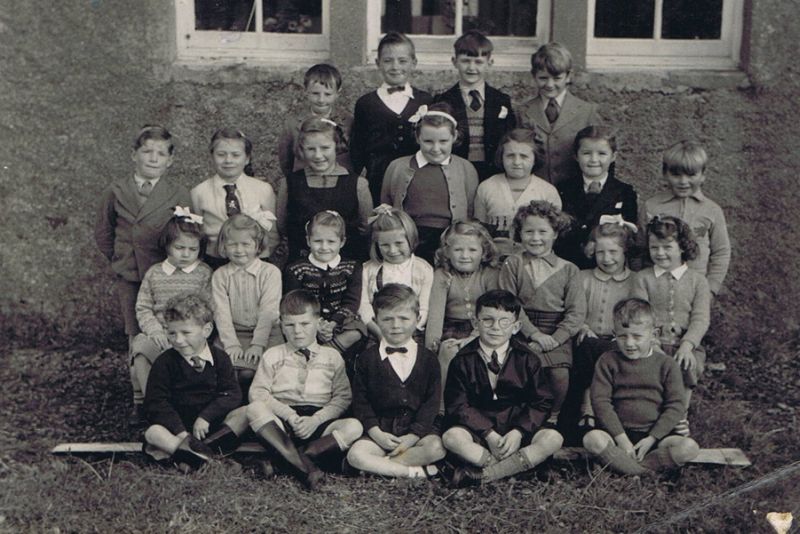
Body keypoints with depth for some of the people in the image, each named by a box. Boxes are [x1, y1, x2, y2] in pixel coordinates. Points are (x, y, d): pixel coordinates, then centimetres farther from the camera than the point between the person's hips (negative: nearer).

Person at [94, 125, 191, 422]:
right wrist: (120, 260, 10)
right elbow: (102, 233, 14)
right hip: (128, 278, 2)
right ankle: (139, 399, 19)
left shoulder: (178, 196, -3)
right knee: (135, 339, 9)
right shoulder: (116, 192, 4)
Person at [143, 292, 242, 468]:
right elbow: (156, 402, -7)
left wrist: (206, 416, -18)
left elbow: (232, 394, -4)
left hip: (212, 423, 2)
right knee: (152, 432, -30)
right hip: (176, 425, -1)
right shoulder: (164, 362, -1)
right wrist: (180, 431, -20)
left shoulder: (220, 358, 3)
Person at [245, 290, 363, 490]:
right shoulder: (272, 356, 14)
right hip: (281, 422, 0)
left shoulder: (331, 357, 15)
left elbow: (343, 397, 6)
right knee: (254, 409, -31)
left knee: (354, 426, -27)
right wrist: (290, 416, -13)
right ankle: (303, 466, -42)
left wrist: (316, 420, -11)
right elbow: (258, 393, 2)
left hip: (319, 424, 1)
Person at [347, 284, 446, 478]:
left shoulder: (428, 358, 4)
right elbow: (360, 400, 2)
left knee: (436, 448, -30)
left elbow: (432, 402, 0)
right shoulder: (367, 358, 4)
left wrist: (412, 436, -12)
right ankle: (416, 471, -23)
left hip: (418, 428, 0)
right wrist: (376, 433, -12)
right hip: (380, 430, 0)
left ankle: (380, 465, -20)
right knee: (355, 454, -27)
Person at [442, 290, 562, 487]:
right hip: (477, 430, -1)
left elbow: (541, 403, 2)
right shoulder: (464, 360, 0)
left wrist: (518, 432, -14)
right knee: (451, 437, -31)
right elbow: (458, 405, -4)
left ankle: (481, 475, -29)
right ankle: (515, 466, -24)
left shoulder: (527, 359, 3)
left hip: (518, 431, 2)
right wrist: (489, 434, -16)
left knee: (553, 438, -26)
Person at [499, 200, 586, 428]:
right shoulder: (512, 265, 6)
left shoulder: (567, 269, 8)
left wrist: (555, 338, -11)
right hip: (524, 331, -1)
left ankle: (553, 417, 9)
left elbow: (576, 311, 2)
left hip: (557, 334, 1)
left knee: (560, 375, -18)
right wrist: (535, 334, -12)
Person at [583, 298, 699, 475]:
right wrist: (621, 439, -14)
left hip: (655, 434, 1)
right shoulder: (608, 361, 5)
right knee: (592, 439, -32)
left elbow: (675, 406, 0)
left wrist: (651, 438, -11)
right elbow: (600, 401, -4)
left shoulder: (666, 364, 5)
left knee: (689, 448, -26)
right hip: (618, 433, -1)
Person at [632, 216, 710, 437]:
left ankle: (681, 413, -5)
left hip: (685, 343, 1)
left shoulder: (697, 281, 12)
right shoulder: (642, 278, 12)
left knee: (688, 365, -29)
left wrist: (687, 344, -17)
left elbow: (701, 319, 1)